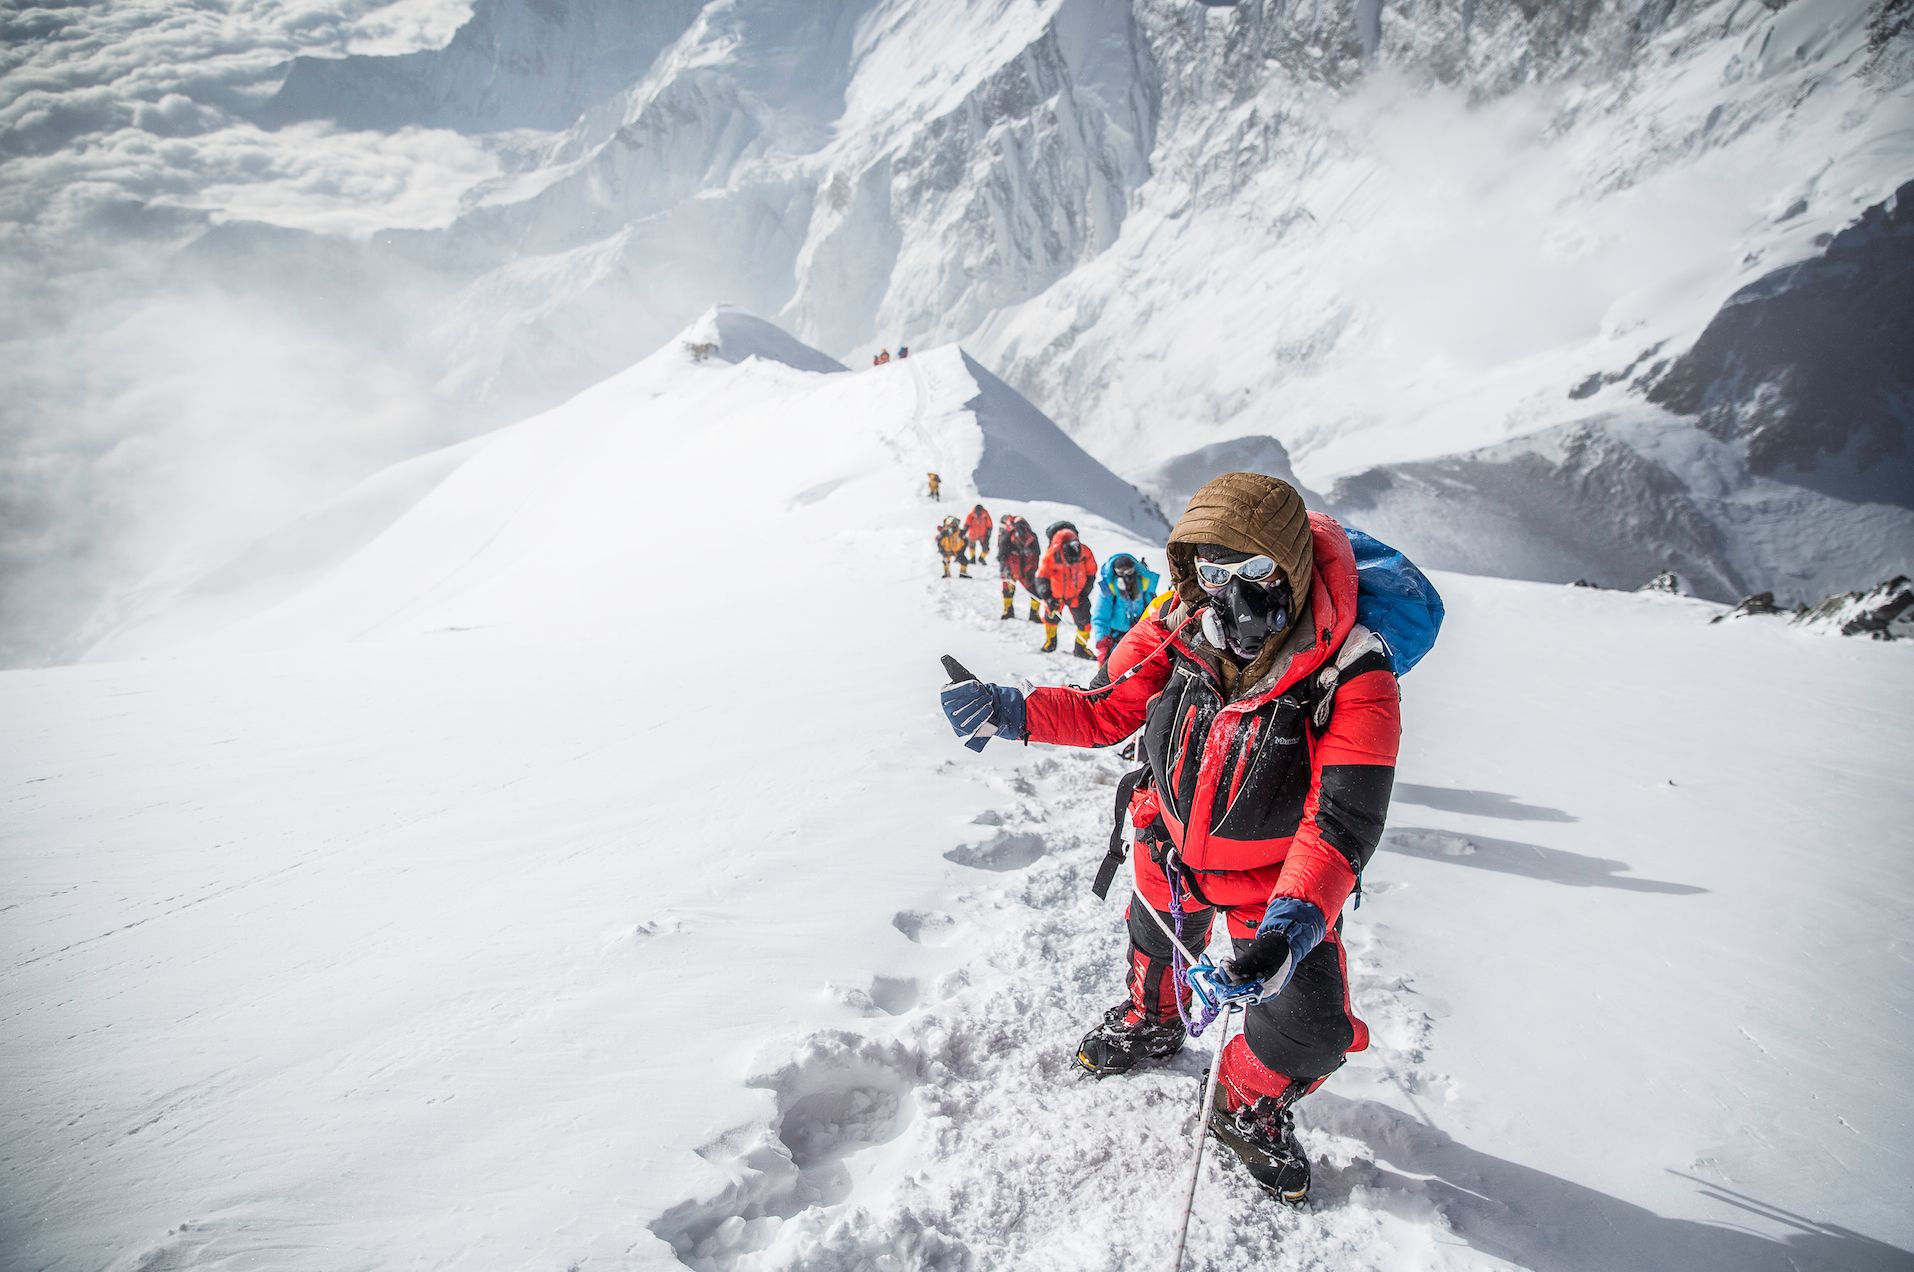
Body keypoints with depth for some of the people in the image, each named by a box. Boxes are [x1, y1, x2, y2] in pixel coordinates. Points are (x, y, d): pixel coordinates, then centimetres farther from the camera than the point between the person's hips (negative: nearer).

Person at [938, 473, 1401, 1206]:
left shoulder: (1351, 682, -32)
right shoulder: (1180, 639, -21)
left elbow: (1340, 823, -36)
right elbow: (1110, 711, -6)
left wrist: (1291, 924, -50)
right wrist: (1011, 711, -19)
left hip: (1278, 885, -3)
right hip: (1171, 851, 4)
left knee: (1309, 1033, -7)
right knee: (1156, 947, 28)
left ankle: (1249, 1111, 29)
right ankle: (1151, 1024, 66)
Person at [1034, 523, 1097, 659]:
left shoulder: (1085, 554, -23)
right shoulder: (1051, 555, -30)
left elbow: (1091, 573, -4)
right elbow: (1041, 577, -21)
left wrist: (1084, 594, -7)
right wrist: (1048, 597, -30)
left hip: (1076, 594, 1)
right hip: (1055, 593, -1)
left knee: (1084, 619, 0)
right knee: (1052, 616, 12)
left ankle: (1081, 647, 19)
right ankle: (1050, 641, 41)